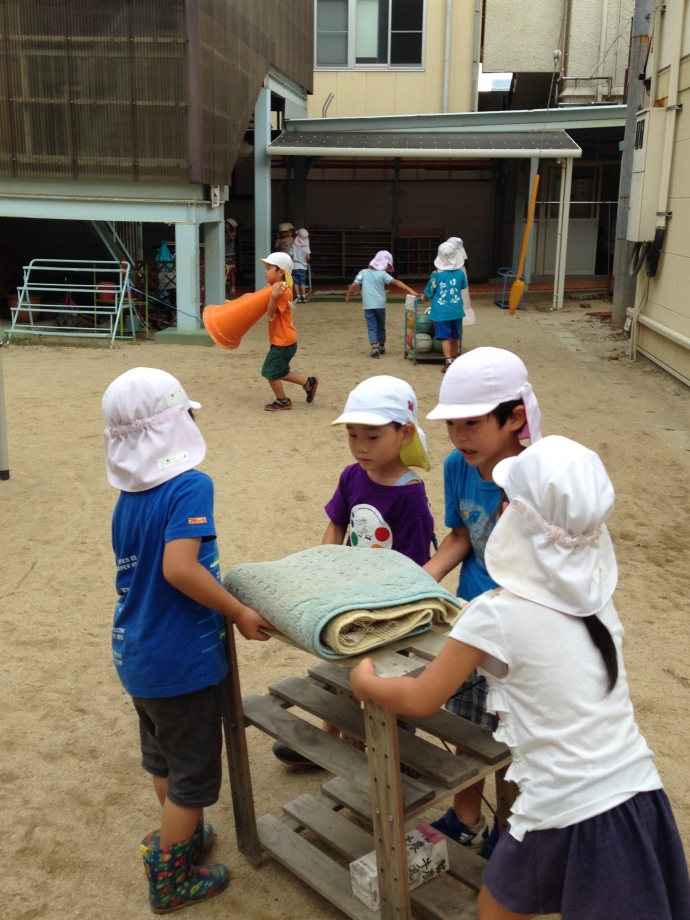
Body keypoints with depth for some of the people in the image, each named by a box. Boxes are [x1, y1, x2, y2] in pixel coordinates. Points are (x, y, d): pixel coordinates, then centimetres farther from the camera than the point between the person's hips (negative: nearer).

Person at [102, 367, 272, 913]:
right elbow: (179, 566, -32)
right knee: (193, 773, 12)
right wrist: (239, 612, -20)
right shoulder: (190, 485, -21)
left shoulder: (127, 497, 2)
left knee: (163, 757, 27)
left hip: (135, 653, 8)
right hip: (180, 658, -8)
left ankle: (182, 838, 48)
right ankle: (171, 881, 27)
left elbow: (144, 569, 8)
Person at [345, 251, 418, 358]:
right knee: (381, 326, 18)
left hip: (368, 306, 0)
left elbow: (354, 285, -1)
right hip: (380, 305, 0)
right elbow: (396, 282, -15)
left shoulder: (364, 272, 0)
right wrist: (410, 290, -22)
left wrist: (348, 296, 14)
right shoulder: (383, 274, -6)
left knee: (372, 327, -1)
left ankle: (375, 348, -18)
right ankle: (381, 347, 31)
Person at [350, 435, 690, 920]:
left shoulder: (496, 615, -13)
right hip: (641, 797, 5)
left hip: (568, 818, -4)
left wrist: (364, 681, 15)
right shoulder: (600, 602, 3)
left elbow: (420, 700, -2)